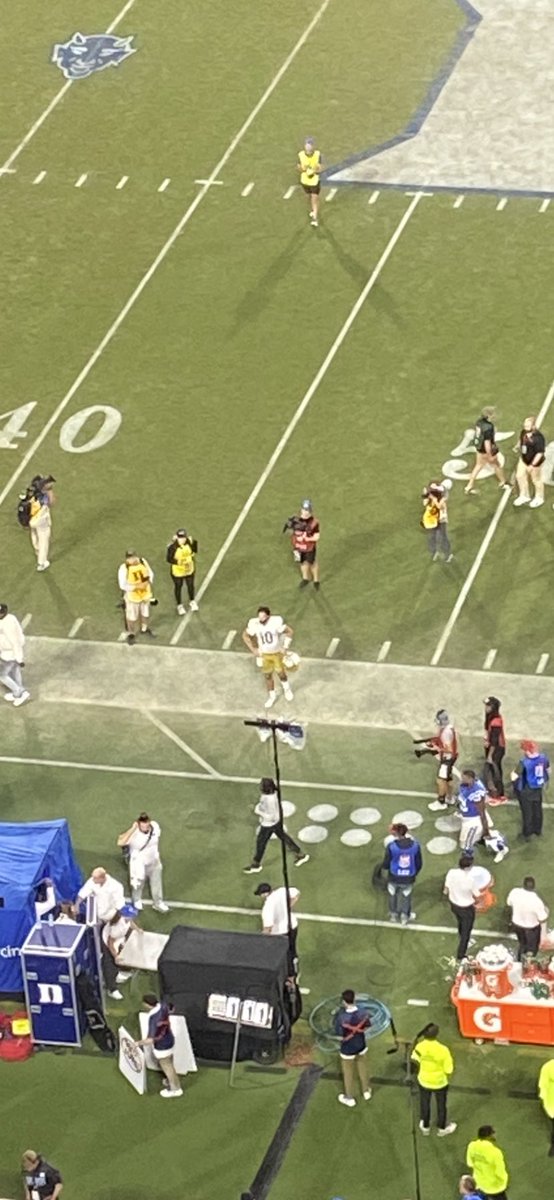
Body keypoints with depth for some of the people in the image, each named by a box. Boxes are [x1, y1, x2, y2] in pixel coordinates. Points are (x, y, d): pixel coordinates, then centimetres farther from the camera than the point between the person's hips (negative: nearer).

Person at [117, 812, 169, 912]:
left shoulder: (155, 826, -21)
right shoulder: (134, 833, -35)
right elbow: (120, 842, -53)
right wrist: (132, 829, -52)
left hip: (154, 862, 3)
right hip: (139, 864, -3)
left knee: (156, 884, 22)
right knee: (138, 885, 23)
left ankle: (158, 903, 46)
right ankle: (137, 902, 52)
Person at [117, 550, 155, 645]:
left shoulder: (143, 562, -13)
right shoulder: (124, 568, -26)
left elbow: (150, 574, 2)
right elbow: (123, 585, -24)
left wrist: (148, 582, -16)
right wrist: (136, 587, -30)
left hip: (145, 593, 5)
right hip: (132, 596, -5)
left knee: (145, 612, 24)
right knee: (132, 615, 9)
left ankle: (144, 629, 49)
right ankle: (131, 634, 30)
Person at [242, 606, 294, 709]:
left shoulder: (276, 622, -29)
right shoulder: (254, 624, -22)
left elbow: (289, 632, -14)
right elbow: (245, 636, -3)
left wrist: (285, 646, -15)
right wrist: (253, 650, -7)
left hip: (277, 653, -2)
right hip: (264, 654, 2)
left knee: (280, 673, 12)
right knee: (268, 675, 12)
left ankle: (286, 689, 45)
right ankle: (272, 696, 35)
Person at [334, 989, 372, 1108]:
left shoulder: (342, 1018, -34)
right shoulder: (363, 1013, -21)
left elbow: (340, 1035, -21)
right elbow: (367, 1026, -4)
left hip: (348, 1049, -4)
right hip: (361, 1046, 4)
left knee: (348, 1074, 19)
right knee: (363, 1069, 28)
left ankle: (349, 1098, 38)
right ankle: (366, 1091, 50)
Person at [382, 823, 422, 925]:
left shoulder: (391, 846, -25)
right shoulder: (415, 845, -16)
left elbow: (386, 864, -14)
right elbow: (419, 864, -4)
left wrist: (385, 867, 12)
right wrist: (414, 874, 16)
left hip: (394, 878, -1)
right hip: (409, 878, 1)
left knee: (393, 895, 27)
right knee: (406, 897, 26)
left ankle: (393, 915, 47)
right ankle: (405, 917, 43)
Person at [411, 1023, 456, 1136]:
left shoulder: (420, 1046, -24)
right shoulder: (443, 1050, -33)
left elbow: (414, 1059, -3)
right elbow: (448, 1070, -25)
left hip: (424, 1081, 2)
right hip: (440, 1082, -2)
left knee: (424, 1104, 26)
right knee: (441, 1105, 23)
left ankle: (425, 1127, 46)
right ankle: (442, 1128, 44)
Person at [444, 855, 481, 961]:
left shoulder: (451, 873, -21)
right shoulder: (470, 879, -35)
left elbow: (446, 890, -7)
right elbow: (476, 896, -20)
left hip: (454, 904, 5)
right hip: (466, 908, -5)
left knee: (461, 923, 34)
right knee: (466, 931, 17)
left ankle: (462, 942, 60)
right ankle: (460, 956, 28)